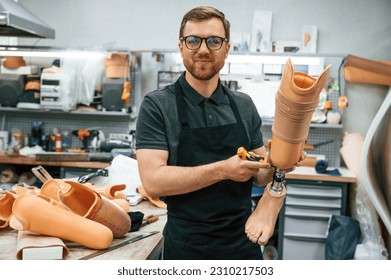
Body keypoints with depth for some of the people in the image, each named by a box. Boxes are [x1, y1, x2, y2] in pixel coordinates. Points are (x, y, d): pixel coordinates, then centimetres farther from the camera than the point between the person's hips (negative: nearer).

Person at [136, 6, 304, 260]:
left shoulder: (244, 105, 3)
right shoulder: (157, 106, -9)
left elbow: (259, 175, 7)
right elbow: (153, 180, -18)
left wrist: (275, 165, -15)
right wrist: (223, 170, -24)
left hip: (244, 241, 4)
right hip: (187, 246, -3)